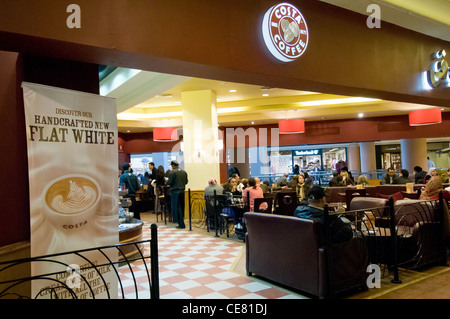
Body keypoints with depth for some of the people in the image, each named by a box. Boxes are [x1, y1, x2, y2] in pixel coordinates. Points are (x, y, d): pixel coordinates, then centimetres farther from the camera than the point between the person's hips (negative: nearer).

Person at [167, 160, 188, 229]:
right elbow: (186, 181, 11)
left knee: (177, 207, -2)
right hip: (182, 191, 6)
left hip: (175, 191, -6)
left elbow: (169, 183, -12)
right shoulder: (184, 172, 7)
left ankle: (181, 224, -4)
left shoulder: (172, 172, -11)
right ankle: (181, 222, 22)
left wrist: (167, 181, 8)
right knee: (181, 207, 15)